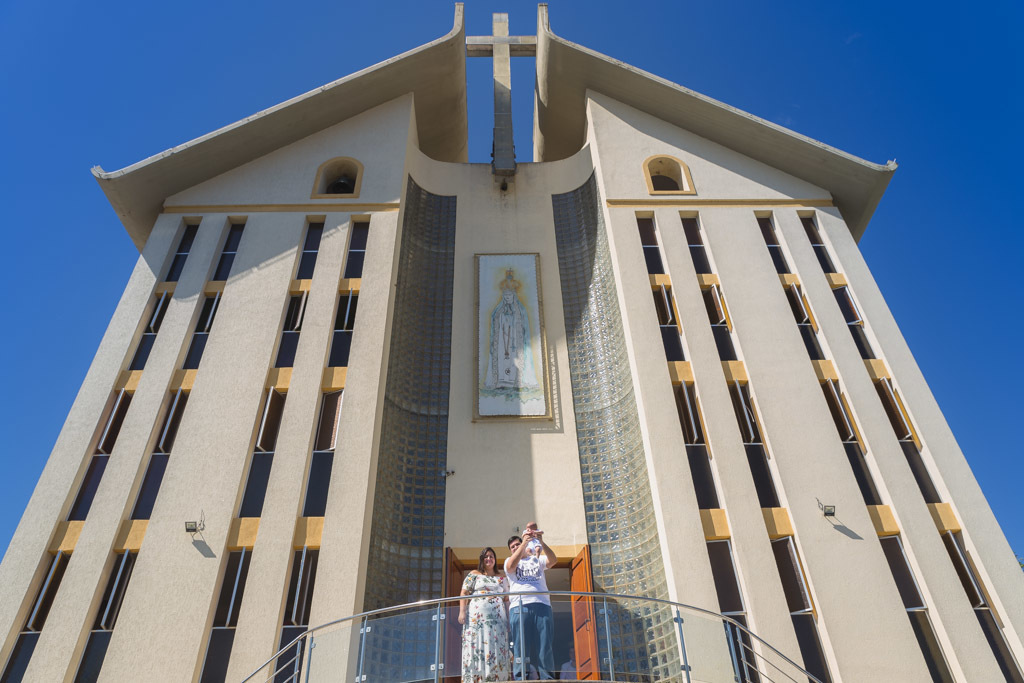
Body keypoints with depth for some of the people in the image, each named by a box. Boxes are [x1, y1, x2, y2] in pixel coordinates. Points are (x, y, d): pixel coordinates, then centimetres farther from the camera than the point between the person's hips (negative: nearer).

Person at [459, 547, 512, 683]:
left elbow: (506, 598, 18)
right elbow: (464, 594, 4)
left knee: (497, 648, -4)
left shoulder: (501, 578, 18)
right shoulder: (473, 575, 10)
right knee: (476, 646, -8)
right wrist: (462, 612, -8)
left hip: (497, 618, 2)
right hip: (477, 618, -2)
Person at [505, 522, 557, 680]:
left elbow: (553, 560, 1)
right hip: (519, 607, -1)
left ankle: (547, 678, -4)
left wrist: (541, 542, -15)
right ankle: (520, 679, -5)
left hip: (542, 604, 1)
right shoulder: (509, 561, 19)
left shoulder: (537, 559, 22)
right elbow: (511, 567, -7)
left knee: (545, 645, -4)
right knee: (521, 646, -5)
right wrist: (525, 542, -12)